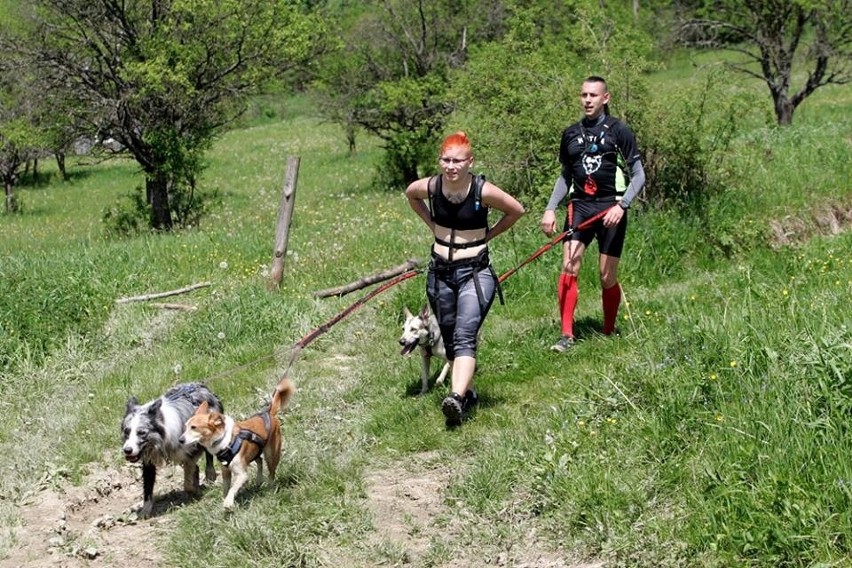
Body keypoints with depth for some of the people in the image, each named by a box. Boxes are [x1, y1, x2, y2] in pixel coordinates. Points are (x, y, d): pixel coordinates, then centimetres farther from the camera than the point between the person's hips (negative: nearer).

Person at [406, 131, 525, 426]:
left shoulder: (483, 191, -15)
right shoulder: (430, 186, -6)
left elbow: (516, 210, 1)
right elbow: (410, 194, 19)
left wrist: (488, 235, 0)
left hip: (475, 272, -4)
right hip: (440, 272, 5)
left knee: (465, 336, -20)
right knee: (449, 340, 13)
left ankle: (457, 397, -33)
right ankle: (468, 391, 30)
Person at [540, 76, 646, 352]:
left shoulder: (618, 131, 0)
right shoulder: (570, 134, 12)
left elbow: (638, 175, 0)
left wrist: (621, 206, -14)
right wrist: (550, 209, 10)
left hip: (610, 209, -3)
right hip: (579, 207, 3)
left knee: (608, 277, 0)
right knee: (568, 268, -13)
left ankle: (609, 333, 19)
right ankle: (567, 335, -10)